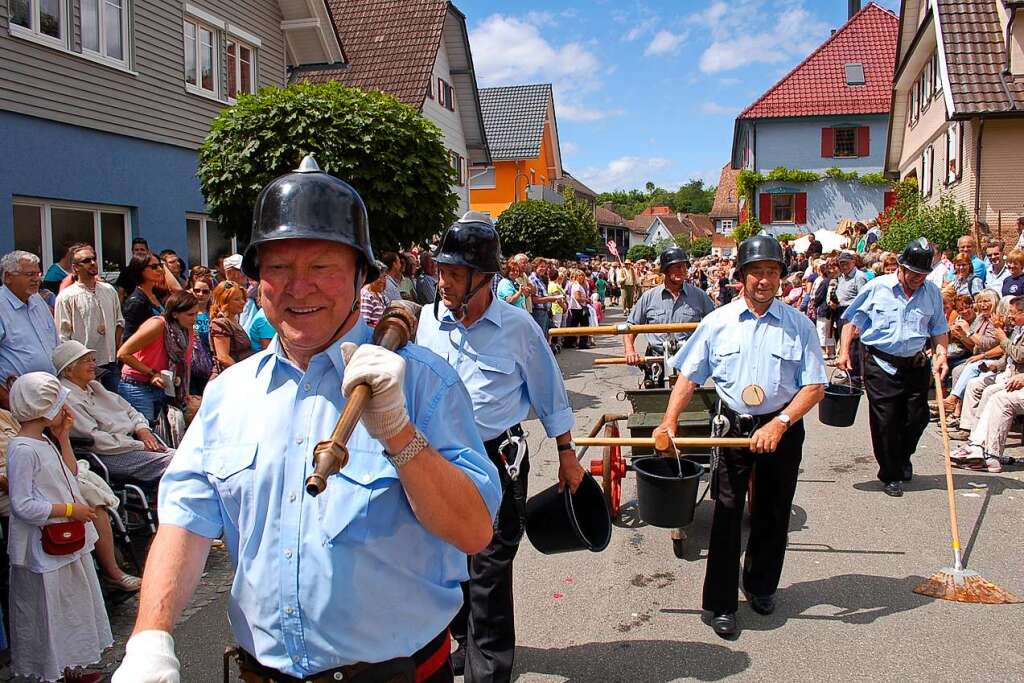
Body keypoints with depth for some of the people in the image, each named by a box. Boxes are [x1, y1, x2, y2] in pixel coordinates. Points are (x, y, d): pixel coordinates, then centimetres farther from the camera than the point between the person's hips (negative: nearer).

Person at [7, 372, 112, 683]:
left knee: (71, 607, 19)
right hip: (45, 547, -9)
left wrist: (64, 438, 7)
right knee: (50, 610, 6)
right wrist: (70, 510, -20)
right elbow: (23, 506, -23)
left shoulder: (43, 443, 7)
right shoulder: (22, 449, -20)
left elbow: (71, 476, 15)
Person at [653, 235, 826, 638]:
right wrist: (669, 422, -12)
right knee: (726, 513, -2)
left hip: (783, 430, 1)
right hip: (733, 428, 0)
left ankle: (761, 586, 36)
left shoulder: (799, 325, -3)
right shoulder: (717, 322, -1)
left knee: (773, 514, 14)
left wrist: (779, 424, -18)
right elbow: (689, 376, 0)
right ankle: (721, 603, 9)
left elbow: (814, 386, -6)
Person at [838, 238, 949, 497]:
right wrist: (844, 352, -7)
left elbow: (939, 329, 15)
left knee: (917, 418, 7)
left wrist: (941, 354, -2)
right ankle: (890, 475, 15)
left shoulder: (932, 293, 7)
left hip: (916, 366, 3)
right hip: (881, 366, -3)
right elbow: (853, 320, 1)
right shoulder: (878, 287, -3)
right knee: (885, 422, -1)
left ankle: (902, 459, 37)